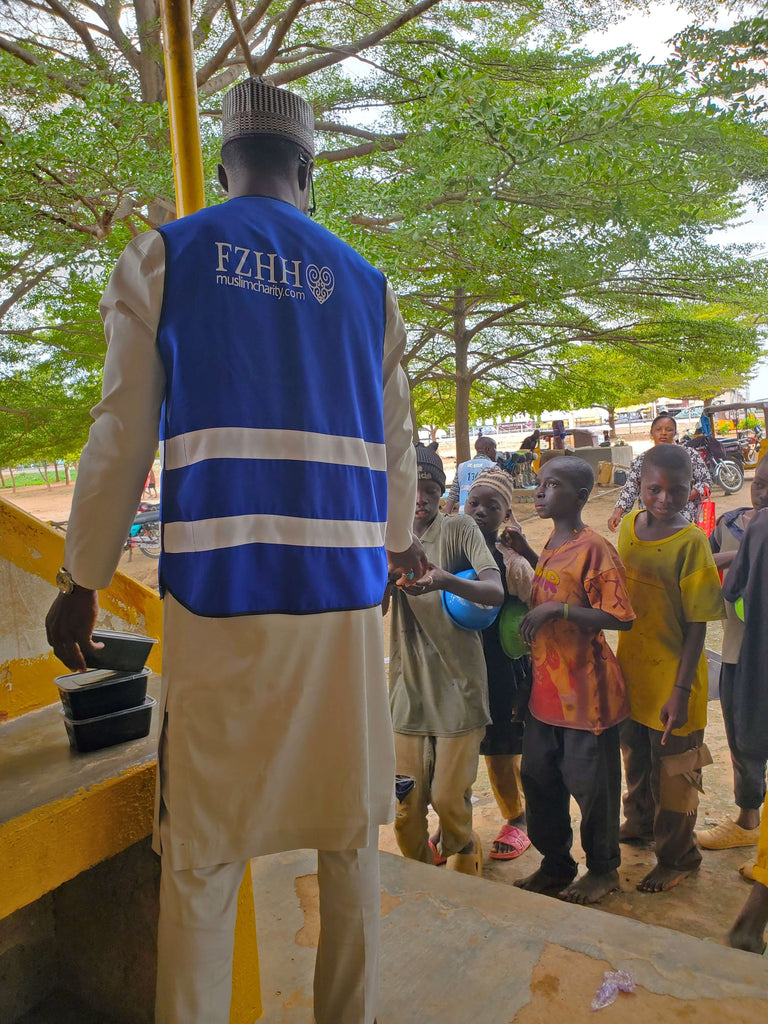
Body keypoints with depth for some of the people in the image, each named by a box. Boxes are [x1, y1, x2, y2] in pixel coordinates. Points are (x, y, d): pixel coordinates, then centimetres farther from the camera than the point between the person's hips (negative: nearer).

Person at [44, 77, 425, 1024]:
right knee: (349, 832, 15)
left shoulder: (162, 256, 6)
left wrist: (80, 580, 11)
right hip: (344, 589, 3)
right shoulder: (365, 282, 13)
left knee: (201, 854, 9)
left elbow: (123, 437, 1)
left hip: (218, 590, -2)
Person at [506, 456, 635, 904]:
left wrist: (558, 609, -27)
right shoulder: (553, 544, 8)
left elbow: (621, 617, -22)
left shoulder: (595, 548, -18)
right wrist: (527, 552, 12)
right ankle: (555, 865, 38)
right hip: (547, 686, 9)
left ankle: (604, 869, 33)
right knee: (539, 777, 18)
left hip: (586, 690, -8)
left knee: (591, 784, 9)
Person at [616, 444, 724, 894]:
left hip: (672, 680, -6)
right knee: (636, 758, 25)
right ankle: (641, 821, 50)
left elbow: (698, 625, -17)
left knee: (673, 772, 12)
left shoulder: (692, 542, -20)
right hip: (632, 671, 6)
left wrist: (681, 691, -18)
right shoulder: (629, 526, -2)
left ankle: (677, 857, 34)